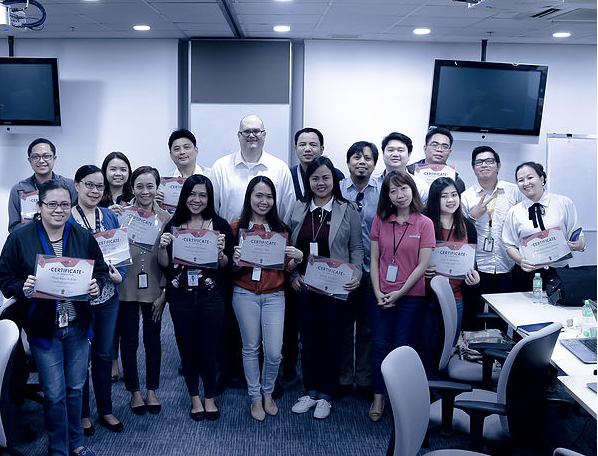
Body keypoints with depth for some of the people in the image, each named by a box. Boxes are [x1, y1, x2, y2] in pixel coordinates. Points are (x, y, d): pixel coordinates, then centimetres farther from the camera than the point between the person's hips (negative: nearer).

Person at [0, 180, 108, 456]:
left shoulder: (84, 238, 0)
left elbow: (101, 269, 10)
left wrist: (97, 285, -12)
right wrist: (23, 288, -24)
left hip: (77, 326, 3)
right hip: (43, 327, -2)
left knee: (75, 388, 15)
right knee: (54, 393, 4)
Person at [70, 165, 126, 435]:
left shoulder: (110, 217, 7)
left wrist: (120, 276, -8)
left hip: (108, 296, 4)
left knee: (104, 354, 14)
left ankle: (106, 411, 27)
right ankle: (82, 414, 22)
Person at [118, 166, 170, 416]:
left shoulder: (165, 218, 0)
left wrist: (164, 292, -1)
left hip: (153, 289, 1)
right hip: (126, 288, -1)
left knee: (153, 339, 11)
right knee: (129, 341, 9)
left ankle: (152, 391, 27)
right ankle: (135, 392, 25)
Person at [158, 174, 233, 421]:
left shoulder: (220, 225, 0)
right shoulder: (173, 225, 4)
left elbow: (225, 265, 0)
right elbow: (164, 264, 6)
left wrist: (220, 251, -20)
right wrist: (162, 247, -12)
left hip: (210, 296, -1)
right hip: (180, 297, 2)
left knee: (208, 349, 3)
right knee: (187, 348, 10)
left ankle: (209, 397, 24)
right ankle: (195, 398, 28)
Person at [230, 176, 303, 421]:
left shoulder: (279, 228, 6)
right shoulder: (237, 227, 1)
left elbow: (287, 267, 8)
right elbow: (229, 269, 3)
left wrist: (298, 258, -12)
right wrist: (235, 260, -18)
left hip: (274, 295, 1)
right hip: (245, 295, -1)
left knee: (274, 352, -1)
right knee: (251, 348, 9)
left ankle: (268, 393, 25)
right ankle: (255, 397, 25)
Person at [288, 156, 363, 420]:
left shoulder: (347, 211, 0)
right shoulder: (298, 210, 8)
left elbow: (356, 248, 2)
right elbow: (290, 248, 10)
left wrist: (356, 275, -13)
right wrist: (293, 275, -3)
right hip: (304, 287, 3)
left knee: (331, 340, 4)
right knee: (308, 340, 10)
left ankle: (325, 396, 18)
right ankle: (310, 391, 25)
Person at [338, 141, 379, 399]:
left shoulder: (383, 193, 1)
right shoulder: (336, 191, 1)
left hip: (373, 271, 0)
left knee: (368, 328, 9)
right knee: (343, 325, 10)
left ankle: (365, 379, 23)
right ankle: (343, 378, 24)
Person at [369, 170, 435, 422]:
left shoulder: (424, 223, -4)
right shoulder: (380, 221, 4)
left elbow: (422, 265, -6)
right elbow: (374, 259, 4)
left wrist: (400, 293, -9)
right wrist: (378, 292, -5)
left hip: (411, 296, -2)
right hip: (382, 295, 2)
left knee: (403, 349, 4)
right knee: (380, 346, 5)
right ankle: (378, 398, 18)